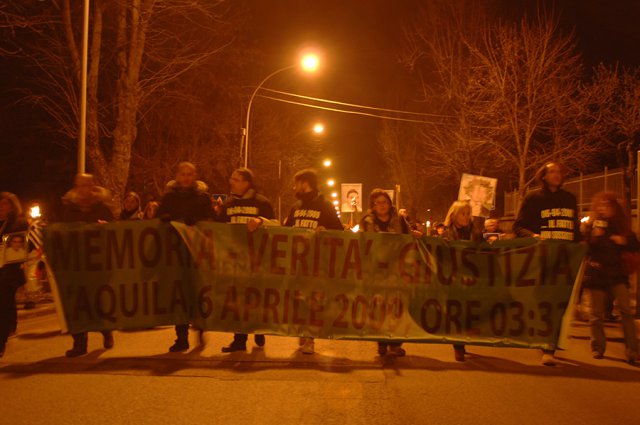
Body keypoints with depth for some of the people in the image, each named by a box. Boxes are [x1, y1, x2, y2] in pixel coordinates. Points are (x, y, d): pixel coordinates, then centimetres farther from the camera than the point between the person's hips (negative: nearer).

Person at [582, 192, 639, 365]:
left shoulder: (622, 226, 7)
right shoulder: (592, 225, 3)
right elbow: (586, 249, -3)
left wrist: (624, 241, -12)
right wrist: (595, 237, -20)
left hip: (616, 273, 1)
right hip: (596, 273, 0)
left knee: (625, 310, -13)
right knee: (597, 313, 4)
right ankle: (598, 348, 15)